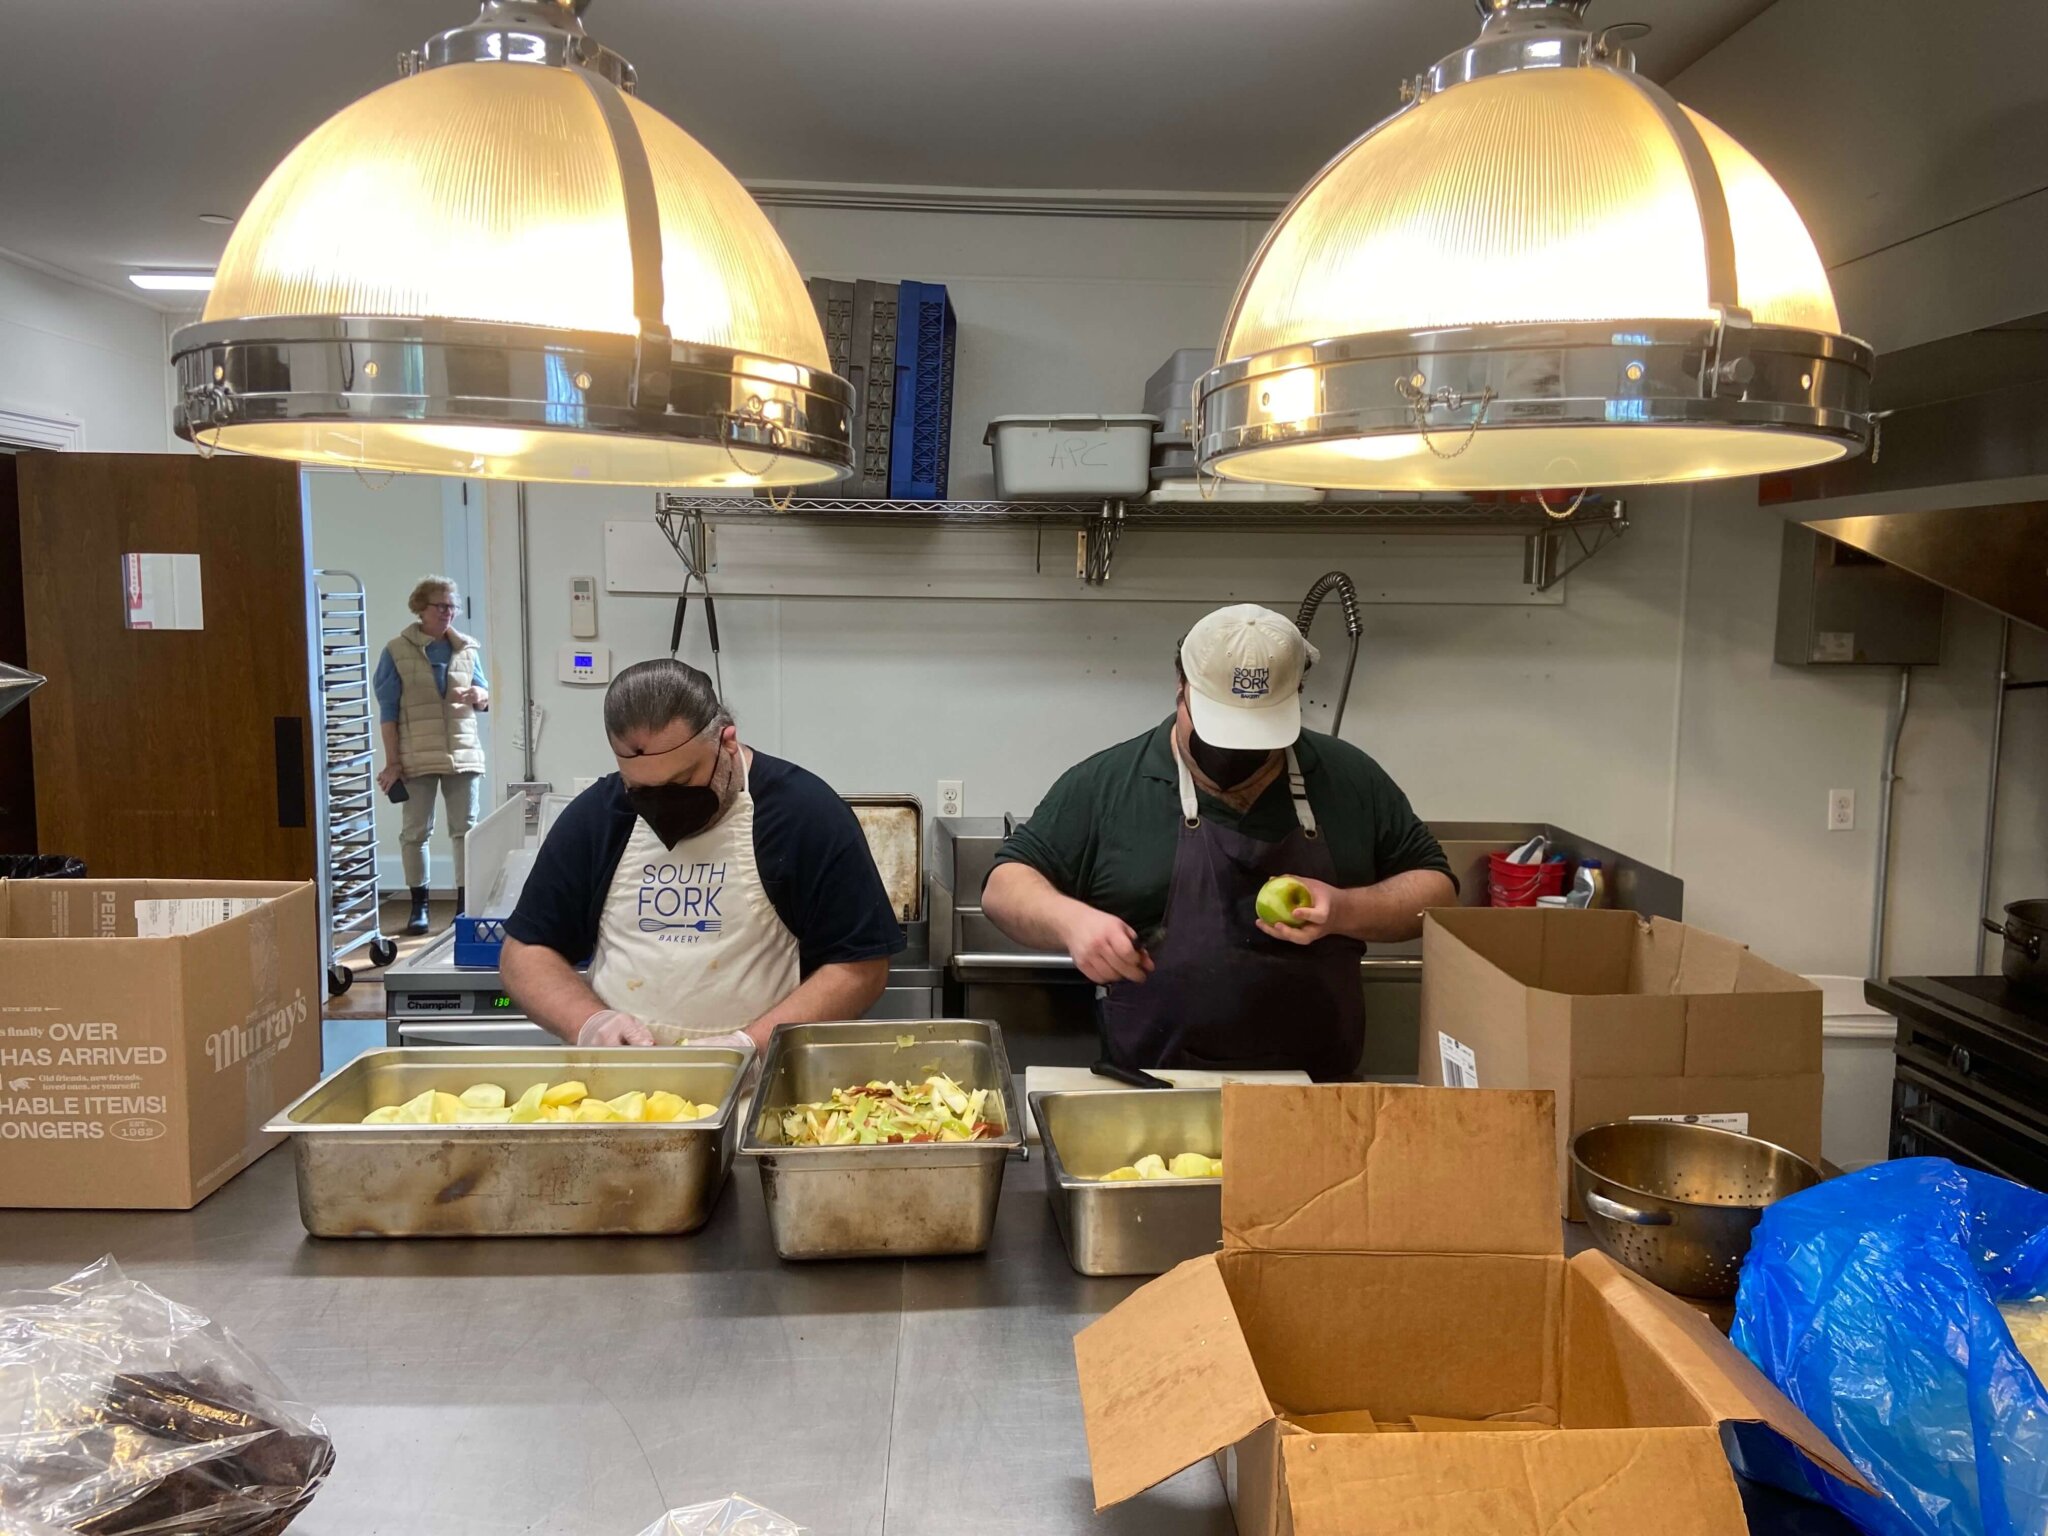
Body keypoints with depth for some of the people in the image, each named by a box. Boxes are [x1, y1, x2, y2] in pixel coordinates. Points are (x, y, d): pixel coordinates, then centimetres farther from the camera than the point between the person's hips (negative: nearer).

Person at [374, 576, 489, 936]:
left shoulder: (467, 649, 8)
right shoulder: (397, 652, -1)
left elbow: (484, 697, 15)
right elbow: (387, 712, -3)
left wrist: (479, 696, -11)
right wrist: (392, 763, -8)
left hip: (463, 754, 3)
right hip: (417, 757, -3)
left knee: (466, 830, 2)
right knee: (415, 832, 3)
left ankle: (465, 904, 9)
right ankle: (419, 907, 12)